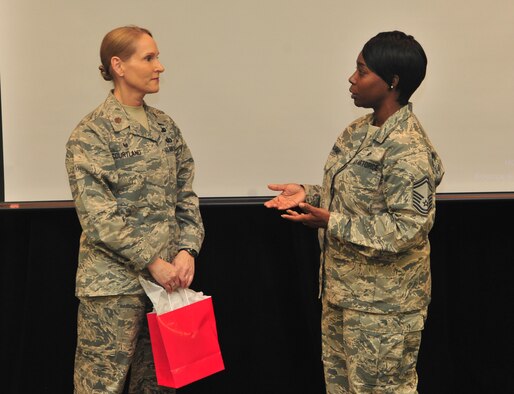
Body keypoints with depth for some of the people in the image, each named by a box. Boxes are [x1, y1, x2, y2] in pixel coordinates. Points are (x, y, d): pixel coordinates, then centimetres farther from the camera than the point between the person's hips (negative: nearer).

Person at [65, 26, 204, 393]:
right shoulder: (91, 133, -9)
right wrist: (151, 262, -16)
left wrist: (187, 250, -5)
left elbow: (186, 197, 11)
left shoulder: (165, 126, 11)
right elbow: (99, 215, -15)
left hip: (168, 277, 6)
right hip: (114, 281, -6)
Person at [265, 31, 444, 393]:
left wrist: (331, 223, -26)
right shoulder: (360, 131, 8)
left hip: (383, 299, -10)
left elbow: (408, 228, -26)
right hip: (344, 286, 10)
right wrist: (307, 194, 0)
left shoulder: (407, 148, -22)